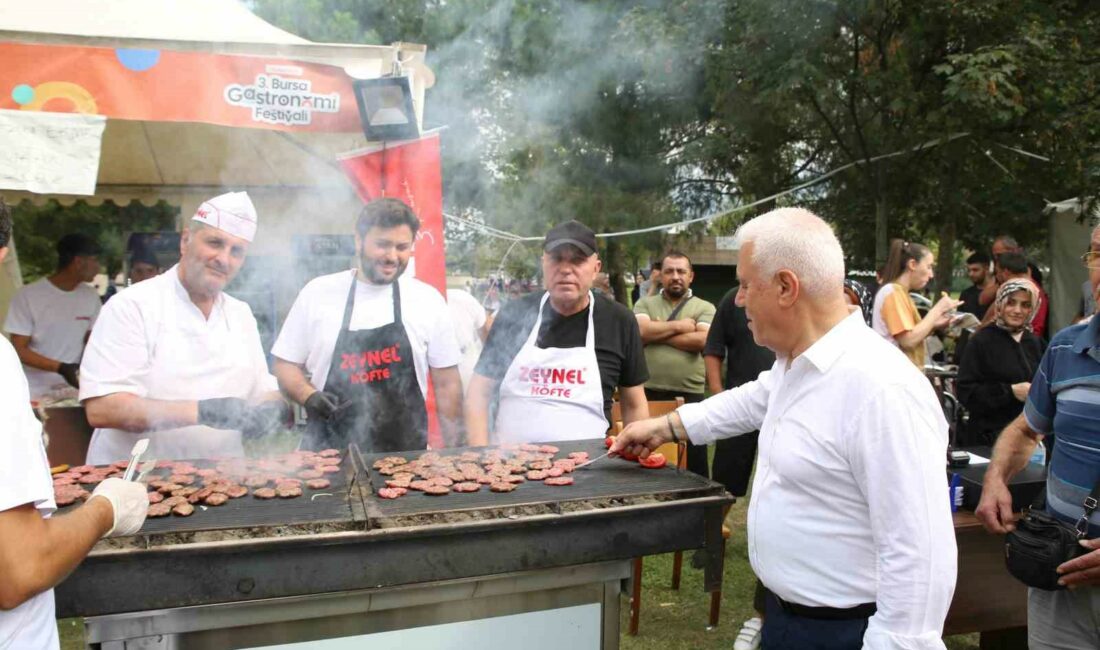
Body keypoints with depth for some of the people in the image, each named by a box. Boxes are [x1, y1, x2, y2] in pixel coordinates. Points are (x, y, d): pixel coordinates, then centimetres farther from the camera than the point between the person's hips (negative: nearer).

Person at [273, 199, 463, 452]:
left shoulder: (429, 299, 1)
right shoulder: (317, 293, 1)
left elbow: (447, 383, 5)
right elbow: (285, 364, 8)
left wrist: (453, 454, 2)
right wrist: (309, 397, -11)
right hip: (329, 452, 0)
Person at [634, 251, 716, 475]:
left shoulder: (704, 308, 7)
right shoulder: (645, 304, 11)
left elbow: (700, 340, -11)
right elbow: (640, 331, -9)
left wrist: (657, 334, -6)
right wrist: (679, 326, -6)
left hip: (690, 395, -1)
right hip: (649, 392, 1)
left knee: (693, 464, 7)